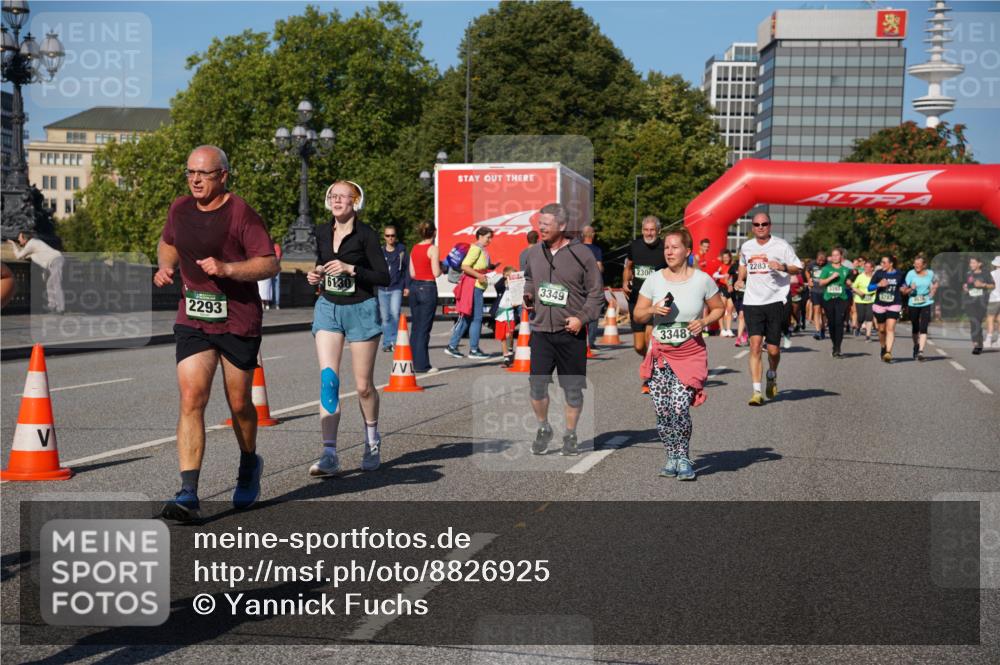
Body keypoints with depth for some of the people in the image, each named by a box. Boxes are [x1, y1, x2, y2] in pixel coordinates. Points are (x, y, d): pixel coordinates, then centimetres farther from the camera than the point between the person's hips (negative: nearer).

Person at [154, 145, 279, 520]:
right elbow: (168, 243, 27)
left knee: (239, 404, 9)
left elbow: (270, 264, -13)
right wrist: (165, 267, 7)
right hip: (192, 321, 3)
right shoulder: (180, 210, 7)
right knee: (191, 400, -11)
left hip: (239, 323, -3)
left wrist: (227, 268, -25)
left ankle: (249, 464, 40)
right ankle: (188, 494, -14)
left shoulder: (242, 214, -10)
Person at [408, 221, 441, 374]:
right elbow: (436, 273, -14)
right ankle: (422, 365, 0)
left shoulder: (414, 248, 9)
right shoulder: (433, 249, -10)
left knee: (415, 327, 13)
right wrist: (441, 265, 5)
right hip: (428, 288, -6)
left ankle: (413, 362, 16)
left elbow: (412, 273, 9)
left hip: (414, 287, 6)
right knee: (424, 328, -2)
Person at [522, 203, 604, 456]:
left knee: (573, 388, 6)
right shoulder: (533, 253, 6)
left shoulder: (581, 255, -7)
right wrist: (527, 295, 4)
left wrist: (582, 317, -13)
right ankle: (543, 429, 21)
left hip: (571, 334, -3)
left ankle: (570, 434, 23)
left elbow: (596, 293, -2)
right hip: (540, 331, 3)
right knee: (537, 385, -1)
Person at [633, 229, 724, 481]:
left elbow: (719, 308, 10)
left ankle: (683, 458, 5)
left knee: (680, 408, -15)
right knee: (662, 411, 1)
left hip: (690, 353, -2)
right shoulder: (654, 279, 2)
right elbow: (638, 314, 8)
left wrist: (704, 321, -9)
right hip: (660, 352, 3)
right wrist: (653, 310, -13)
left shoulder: (702, 280, -2)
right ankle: (672, 457, 20)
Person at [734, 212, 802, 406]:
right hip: (752, 302, 2)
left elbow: (798, 268, 2)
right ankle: (757, 392, -11)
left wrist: (783, 267, -16)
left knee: (773, 349, 0)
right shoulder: (746, 247, 11)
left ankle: (772, 375, 35)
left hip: (775, 301, -2)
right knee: (755, 344, -12)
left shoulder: (781, 246, 0)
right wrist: (740, 279, 14)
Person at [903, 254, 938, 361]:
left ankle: (921, 351, -19)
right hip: (913, 304, 1)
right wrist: (911, 289, -24)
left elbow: (935, 284, 20)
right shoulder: (911, 274, -6)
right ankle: (916, 346, 36)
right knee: (915, 328, 13)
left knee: (923, 328, -13)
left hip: (926, 304, -1)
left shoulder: (930, 273, -2)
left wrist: (932, 293, 5)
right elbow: (904, 291, -5)